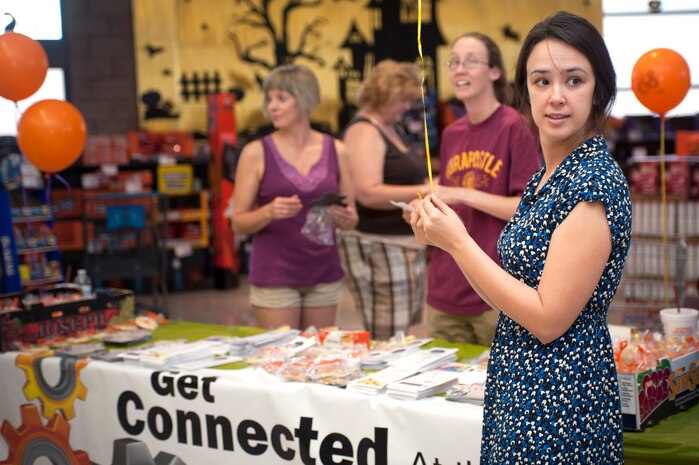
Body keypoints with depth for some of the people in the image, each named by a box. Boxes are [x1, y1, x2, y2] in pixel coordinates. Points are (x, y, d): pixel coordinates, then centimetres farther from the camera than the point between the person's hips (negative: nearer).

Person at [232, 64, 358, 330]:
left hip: (324, 275, 3)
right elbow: (239, 223, -3)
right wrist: (269, 212, -21)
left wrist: (345, 218, -11)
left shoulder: (336, 151, 3)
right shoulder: (256, 153, -4)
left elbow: (351, 219, 11)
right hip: (274, 276, -3)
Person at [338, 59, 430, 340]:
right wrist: (425, 191, -22)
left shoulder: (392, 129, 17)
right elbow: (368, 193, -24)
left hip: (407, 244, 10)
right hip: (378, 247, -10)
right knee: (386, 342, -9)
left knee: (403, 336, 11)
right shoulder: (364, 131, -13)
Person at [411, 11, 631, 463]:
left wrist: (459, 242, -16)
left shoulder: (596, 181, -20)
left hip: (558, 400, -8)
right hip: (520, 391, 9)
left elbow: (548, 318, -22)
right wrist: (443, 236, 3)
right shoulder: (546, 175, 8)